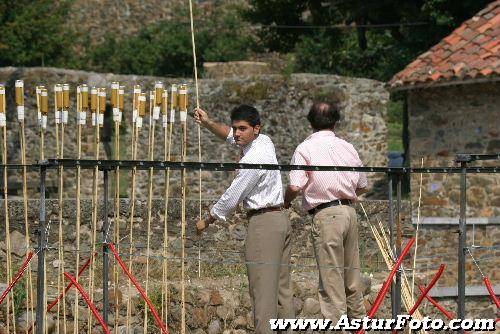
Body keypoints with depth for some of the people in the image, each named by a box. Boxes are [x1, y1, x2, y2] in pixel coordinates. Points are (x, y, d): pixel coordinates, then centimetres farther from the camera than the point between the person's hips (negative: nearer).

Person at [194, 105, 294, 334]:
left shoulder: (253, 160, -18)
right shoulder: (265, 141, 10)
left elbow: (232, 197, -12)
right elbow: (229, 135, 29)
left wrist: (207, 221, 1)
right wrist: (208, 123, 14)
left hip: (263, 223, -10)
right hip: (281, 219, 10)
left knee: (262, 289, -10)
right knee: (282, 286, 10)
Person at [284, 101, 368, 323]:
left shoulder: (305, 149, -6)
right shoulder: (347, 147, 11)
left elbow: (295, 186, -15)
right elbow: (362, 186, 15)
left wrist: (286, 203, 5)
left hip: (325, 215, -6)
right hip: (350, 211, 6)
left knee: (331, 275, -4)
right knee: (352, 272, 15)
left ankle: (335, 324, -5)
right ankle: (358, 316, 23)